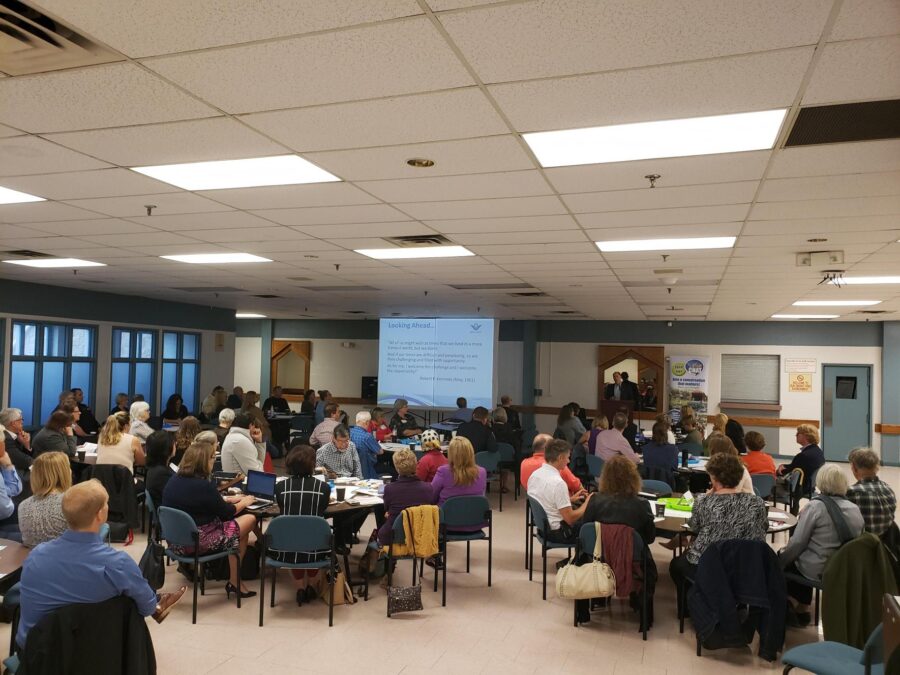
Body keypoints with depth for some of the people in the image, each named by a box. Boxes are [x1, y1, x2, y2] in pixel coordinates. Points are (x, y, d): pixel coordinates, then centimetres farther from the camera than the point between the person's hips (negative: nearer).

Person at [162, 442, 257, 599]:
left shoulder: (174, 480, 3)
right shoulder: (203, 485, -22)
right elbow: (227, 513, -7)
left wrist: (226, 499, 21)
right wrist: (244, 502, 11)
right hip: (197, 542, -8)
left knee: (235, 522, 19)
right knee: (249, 519, 5)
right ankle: (235, 582, 16)